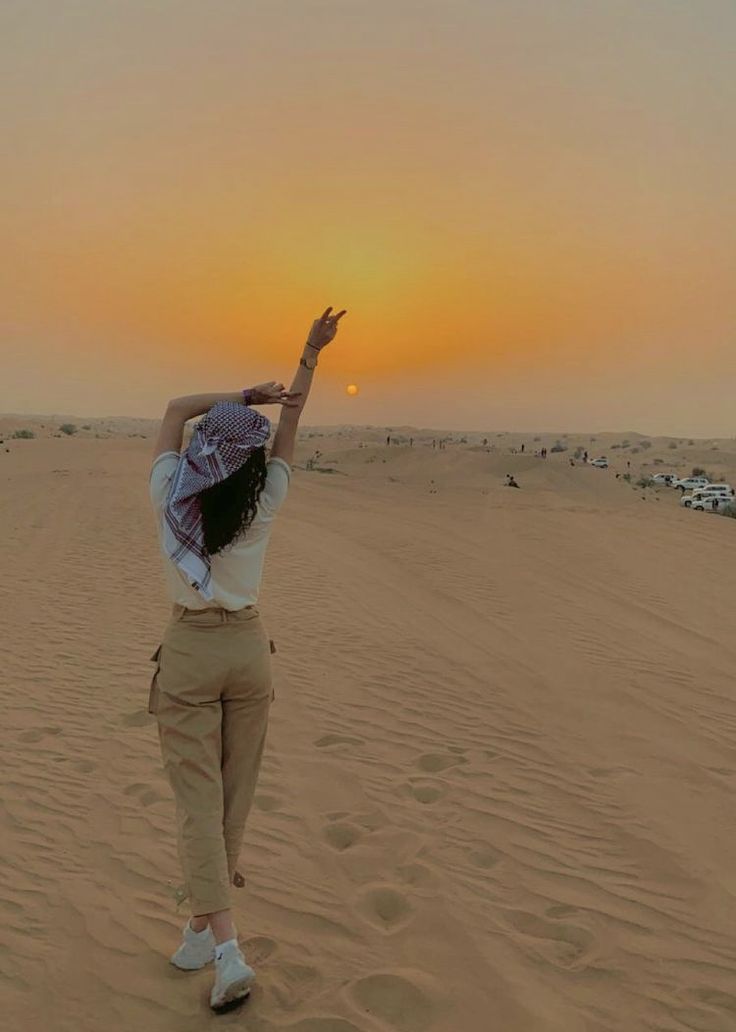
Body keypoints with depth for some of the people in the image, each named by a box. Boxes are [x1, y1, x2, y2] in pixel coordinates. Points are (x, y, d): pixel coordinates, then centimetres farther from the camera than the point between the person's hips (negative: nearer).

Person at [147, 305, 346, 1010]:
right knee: (234, 793, 14)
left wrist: (245, 395, 1)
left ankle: (225, 946, -4)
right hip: (248, 649, 2)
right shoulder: (262, 506, -10)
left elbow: (175, 410, 4)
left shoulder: (170, 497, -11)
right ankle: (205, 926, 28)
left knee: (198, 800, 2)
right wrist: (310, 355, 8)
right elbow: (291, 425, 2)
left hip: (187, 652, -1)